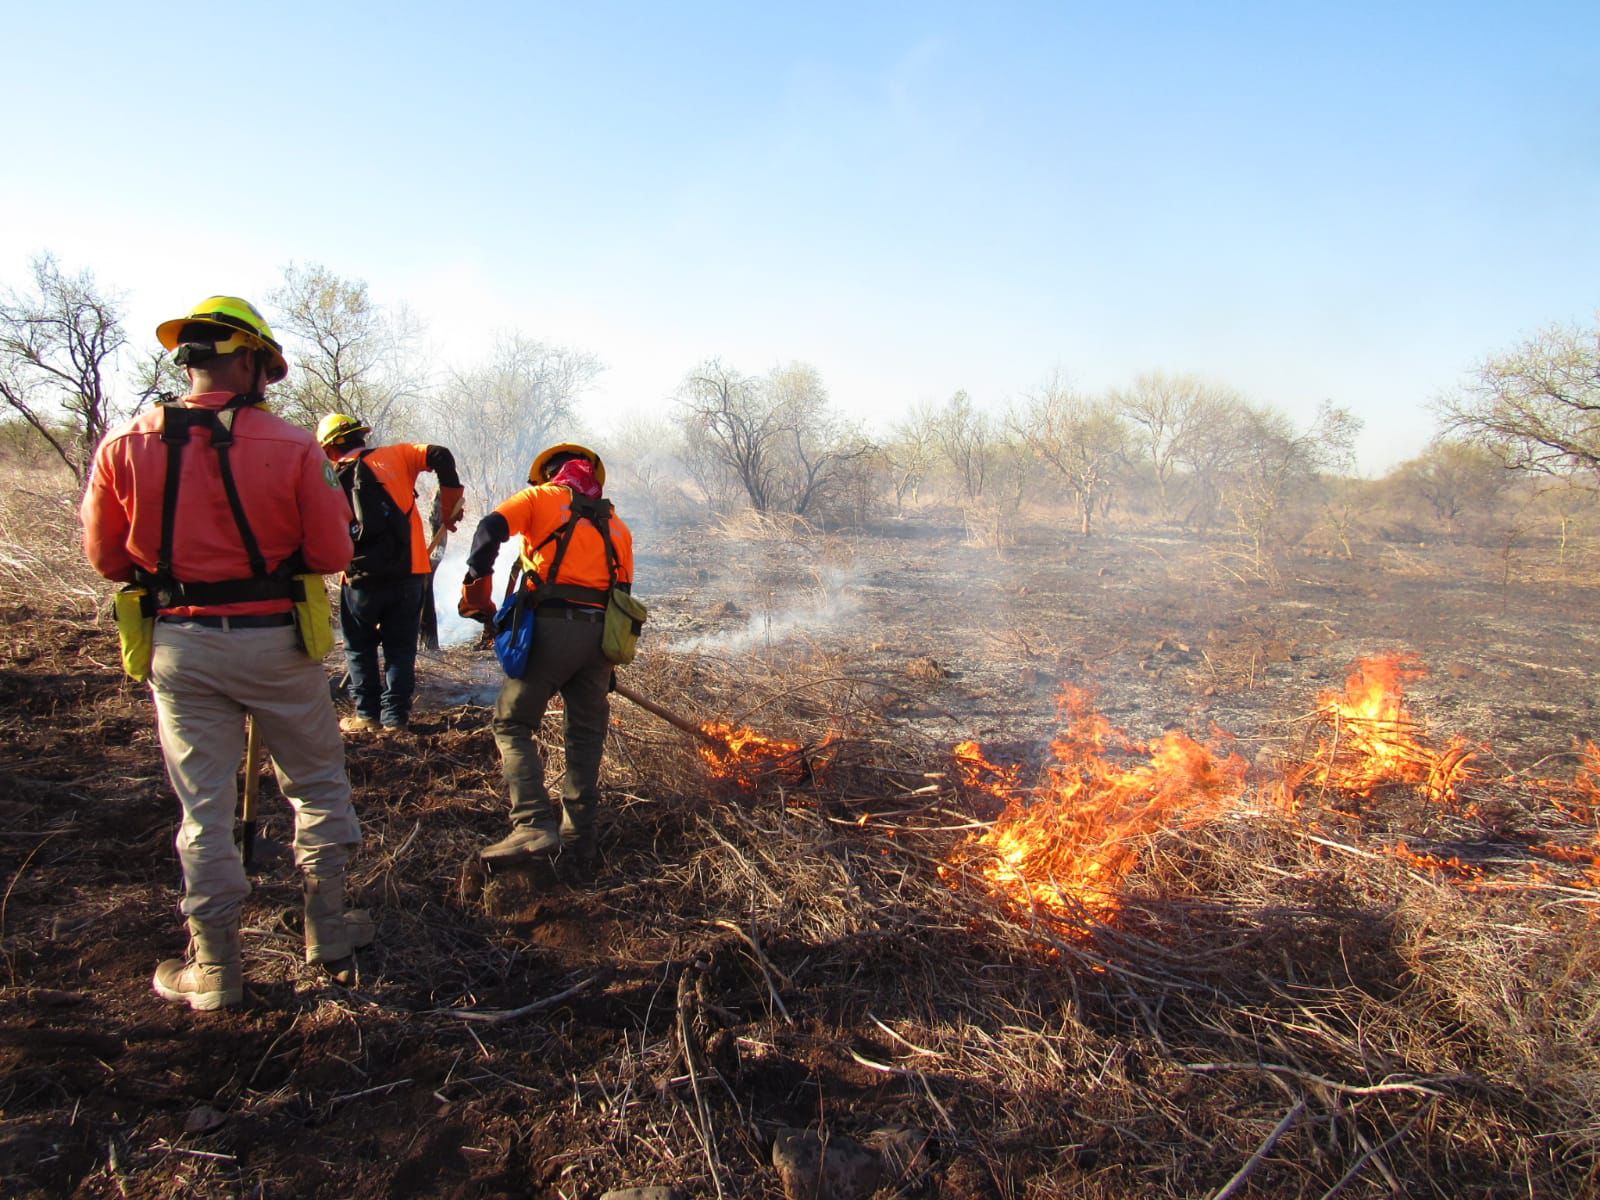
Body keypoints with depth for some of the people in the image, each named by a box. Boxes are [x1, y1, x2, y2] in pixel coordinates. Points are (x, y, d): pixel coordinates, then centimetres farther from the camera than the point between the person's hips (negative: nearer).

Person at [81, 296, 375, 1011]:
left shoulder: (124, 446, -3)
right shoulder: (293, 448, -10)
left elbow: (106, 556, 5)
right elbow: (331, 555, -7)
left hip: (178, 646, 2)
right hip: (272, 639, -2)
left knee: (204, 806, 11)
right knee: (317, 786, 16)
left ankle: (214, 968, 20)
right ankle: (328, 933, 25)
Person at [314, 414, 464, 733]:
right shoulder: (395, 456, 3)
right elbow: (440, 457, -6)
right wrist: (450, 508, 0)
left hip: (363, 578, -1)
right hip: (410, 573, 1)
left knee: (359, 648, 16)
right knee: (400, 647, 11)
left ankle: (367, 714, 15)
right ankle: (395, 716, 11)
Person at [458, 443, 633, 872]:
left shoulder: (540, 497, 12)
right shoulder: (616, 526, 24)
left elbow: (492, 528, -7)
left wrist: (476, 599, 0)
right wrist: (607, 665, 24)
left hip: (553, 627, -4)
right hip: (600, 635, 5)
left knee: (513, 723, 3)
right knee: (586, 734, 13)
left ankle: (535, 825, -12)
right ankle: (579, 838, 16)